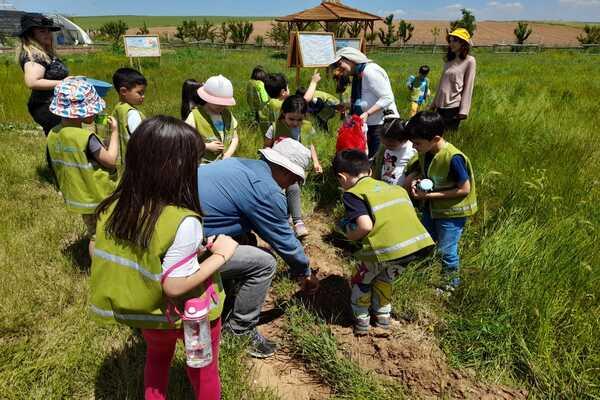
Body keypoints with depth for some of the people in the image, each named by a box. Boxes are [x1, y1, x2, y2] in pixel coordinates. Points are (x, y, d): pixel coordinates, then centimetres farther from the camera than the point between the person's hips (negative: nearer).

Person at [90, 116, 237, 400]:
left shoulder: (114, 209, -13)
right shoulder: (183, 222, -33)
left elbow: (136, 261, -3)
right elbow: (175, 286, -29)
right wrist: (220, 255, -20)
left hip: (145, 312, 6)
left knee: (157, 357, 34)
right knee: (203, 370, 23)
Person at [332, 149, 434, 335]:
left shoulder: (353, 194, 3)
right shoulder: (395, 188, 22)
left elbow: (365, 226, -11)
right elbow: (410, 215, 19)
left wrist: (350, 235, 9)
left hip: (386, 247, -6)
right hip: (418, 243, 6)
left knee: (361, 280, 25)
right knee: (384, 279, 34)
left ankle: (361, 321, 34)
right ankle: (383, 317, 44)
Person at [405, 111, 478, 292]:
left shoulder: (453, 158, -31)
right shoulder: (426, 152, -9)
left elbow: (464, 189, -24)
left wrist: (429, 195, -26)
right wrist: (415, 178, -14)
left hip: (452, 210, -7)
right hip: (432, 206, 8)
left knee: (446, 250, 6)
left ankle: (452, 283, 32)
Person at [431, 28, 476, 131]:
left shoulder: (469, 61, -3)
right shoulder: (449, 60, 15)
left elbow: (468, 87, -8)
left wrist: (463, 110, -14)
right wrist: (434, 103, 15)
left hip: (453, 107, -6)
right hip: (441, 106, 6)